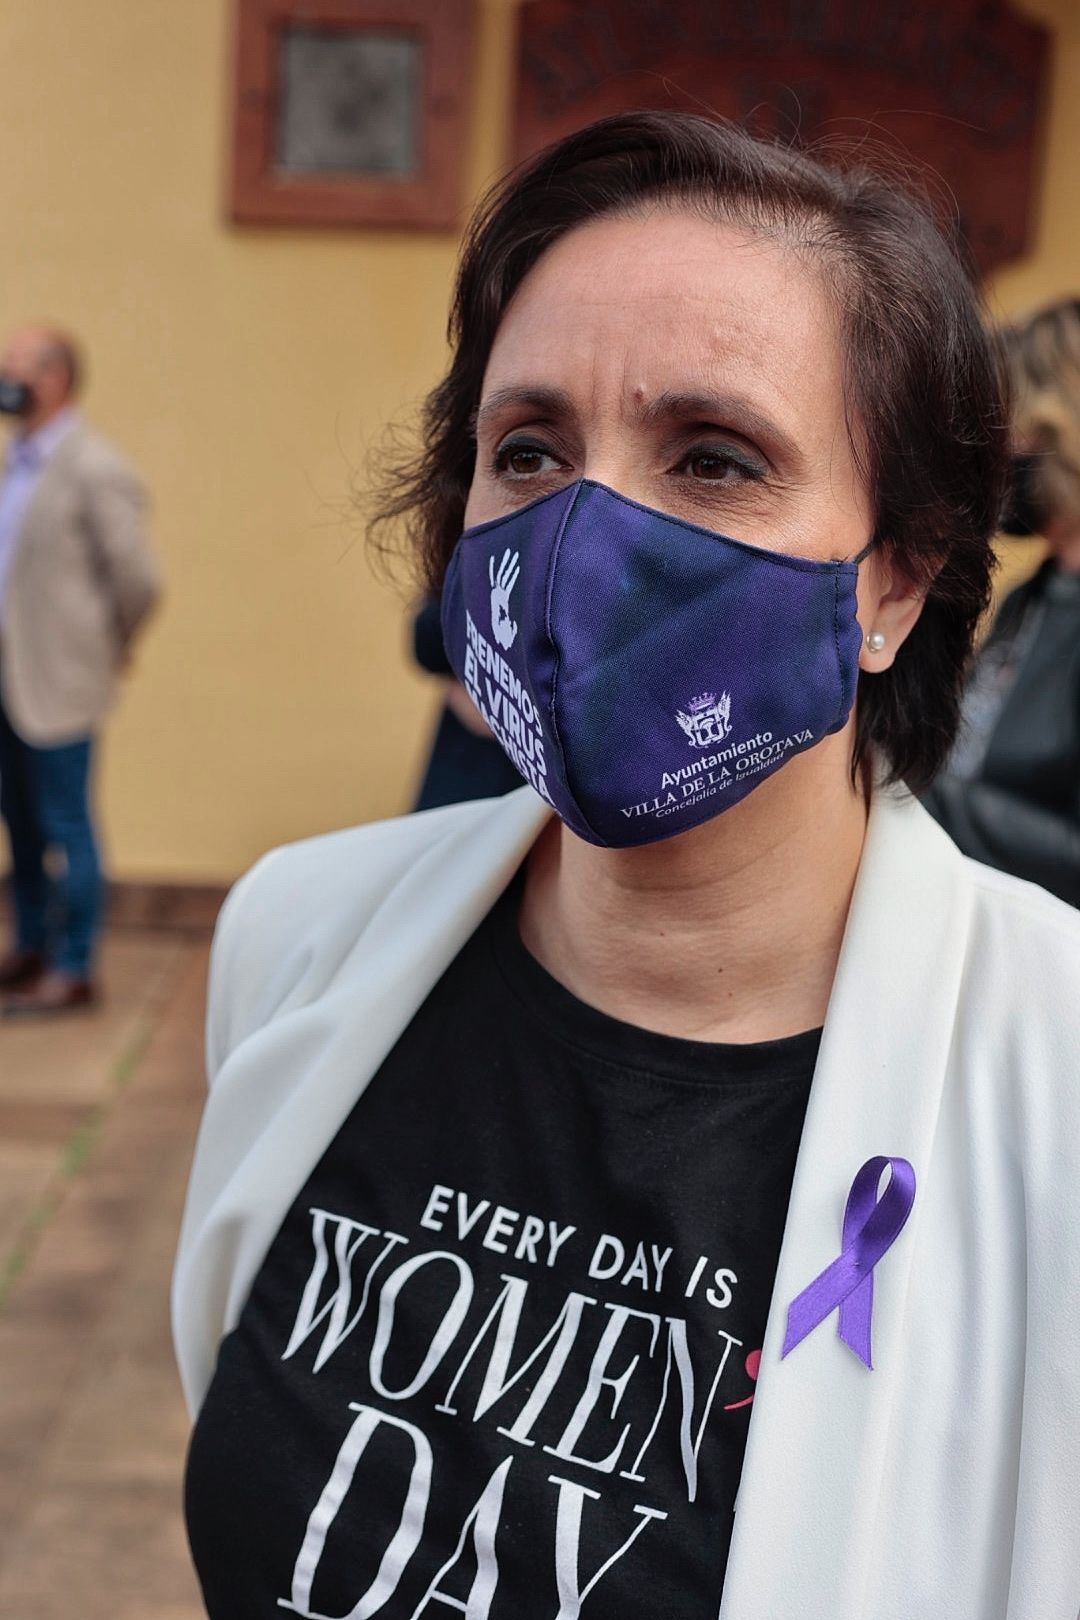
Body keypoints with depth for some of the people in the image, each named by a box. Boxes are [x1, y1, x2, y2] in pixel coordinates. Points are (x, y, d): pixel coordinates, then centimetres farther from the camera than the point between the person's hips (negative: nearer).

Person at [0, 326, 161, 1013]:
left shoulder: (96, 471, -15)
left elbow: (139, 579, -16)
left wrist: (108, 649, -3)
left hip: (56, 680, -8)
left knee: (64, 825, 1)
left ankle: (74, 970, 12)